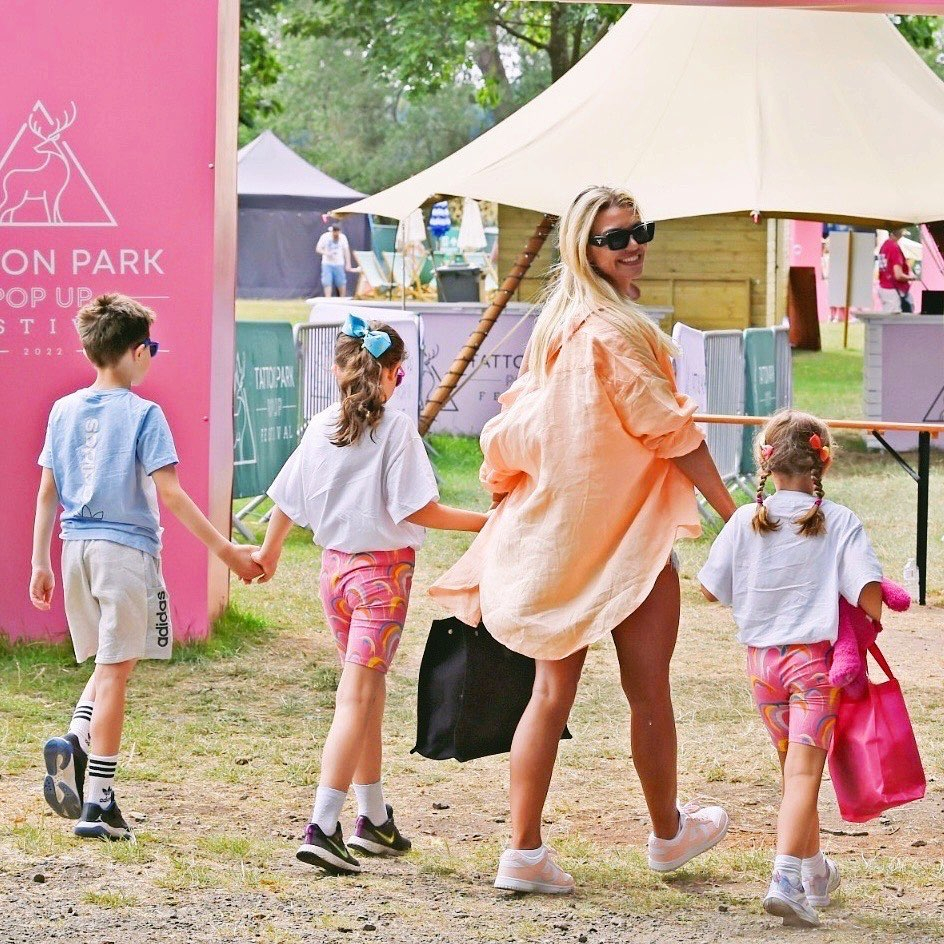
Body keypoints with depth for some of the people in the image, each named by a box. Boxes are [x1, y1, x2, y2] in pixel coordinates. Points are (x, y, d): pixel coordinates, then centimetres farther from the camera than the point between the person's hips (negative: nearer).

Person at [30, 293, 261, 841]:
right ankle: (98, 802, -2)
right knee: (115, 671, -1)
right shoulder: (142, 415, -9)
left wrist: (41, 563, 17)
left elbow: (47, 492, 10)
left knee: (112, 661, 20)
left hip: (76, 548, 6)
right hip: (127, 549, -5)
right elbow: (170, 493, -14)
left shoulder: (65, 411, 7)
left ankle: (74, 744, -5)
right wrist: (224, 550, -11)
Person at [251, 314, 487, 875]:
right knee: (357, 697, -8)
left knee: (369, 692, 19)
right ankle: (322, 828, -17)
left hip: (336, 568, 6)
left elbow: (287, 501, 11)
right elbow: (418, 510, -17)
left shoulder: (321, 429, 3)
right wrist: (483, 522, -9)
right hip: (384, 572, -6)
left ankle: (375, 820, 28)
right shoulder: (398, 430, -12)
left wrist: (269, 552, 28)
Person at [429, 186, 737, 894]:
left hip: (557, 537, 8)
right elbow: (668, 428, -16)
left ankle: (524, 853, 3)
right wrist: (732, 512, -11)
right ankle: (668, 834, 25)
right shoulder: (614, 329, -17)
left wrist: (501, 495, 23)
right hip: (627, 537, -8)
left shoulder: (556, 327, 9)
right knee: (648, 690, 9)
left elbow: (513, 430, 14)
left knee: (553, 689, 6)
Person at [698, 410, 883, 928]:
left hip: (762, 660, 4)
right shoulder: (839, 523, -8)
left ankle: (815, 870, 32)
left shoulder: (745, 521, -2)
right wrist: (872, 624, 6)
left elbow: (710, 589, 3)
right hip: (815, 658, -4)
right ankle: (785, 877, -24)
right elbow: (869, 593, -16)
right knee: (804, 771, -9)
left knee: (793, 764, 18)